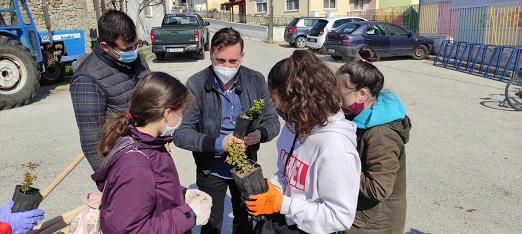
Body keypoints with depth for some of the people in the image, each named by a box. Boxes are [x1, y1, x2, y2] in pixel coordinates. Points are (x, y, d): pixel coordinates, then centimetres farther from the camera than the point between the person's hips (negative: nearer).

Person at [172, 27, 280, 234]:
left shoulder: (256, 81, -9)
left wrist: (259, 134, -27)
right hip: (211, 170, -2)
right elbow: (180, 133, -19)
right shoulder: (196, 85, -17)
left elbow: (273, 121, -4)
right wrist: (217, 143, -33)